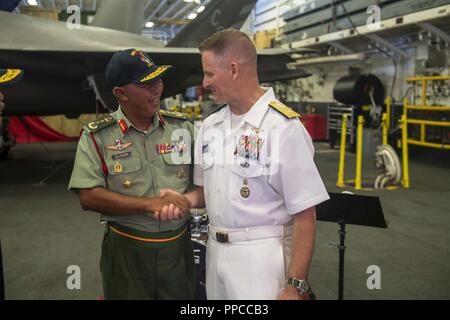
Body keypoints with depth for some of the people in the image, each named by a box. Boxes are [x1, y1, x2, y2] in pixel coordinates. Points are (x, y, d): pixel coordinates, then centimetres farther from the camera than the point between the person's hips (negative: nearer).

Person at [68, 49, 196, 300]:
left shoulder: (182, 126, 2)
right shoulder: (97, 136, -6)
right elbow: (89, 197, -14)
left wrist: (186, 200, -16)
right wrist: (151, 204, -21)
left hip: (178, 246, 3)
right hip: (127, 250, -2)